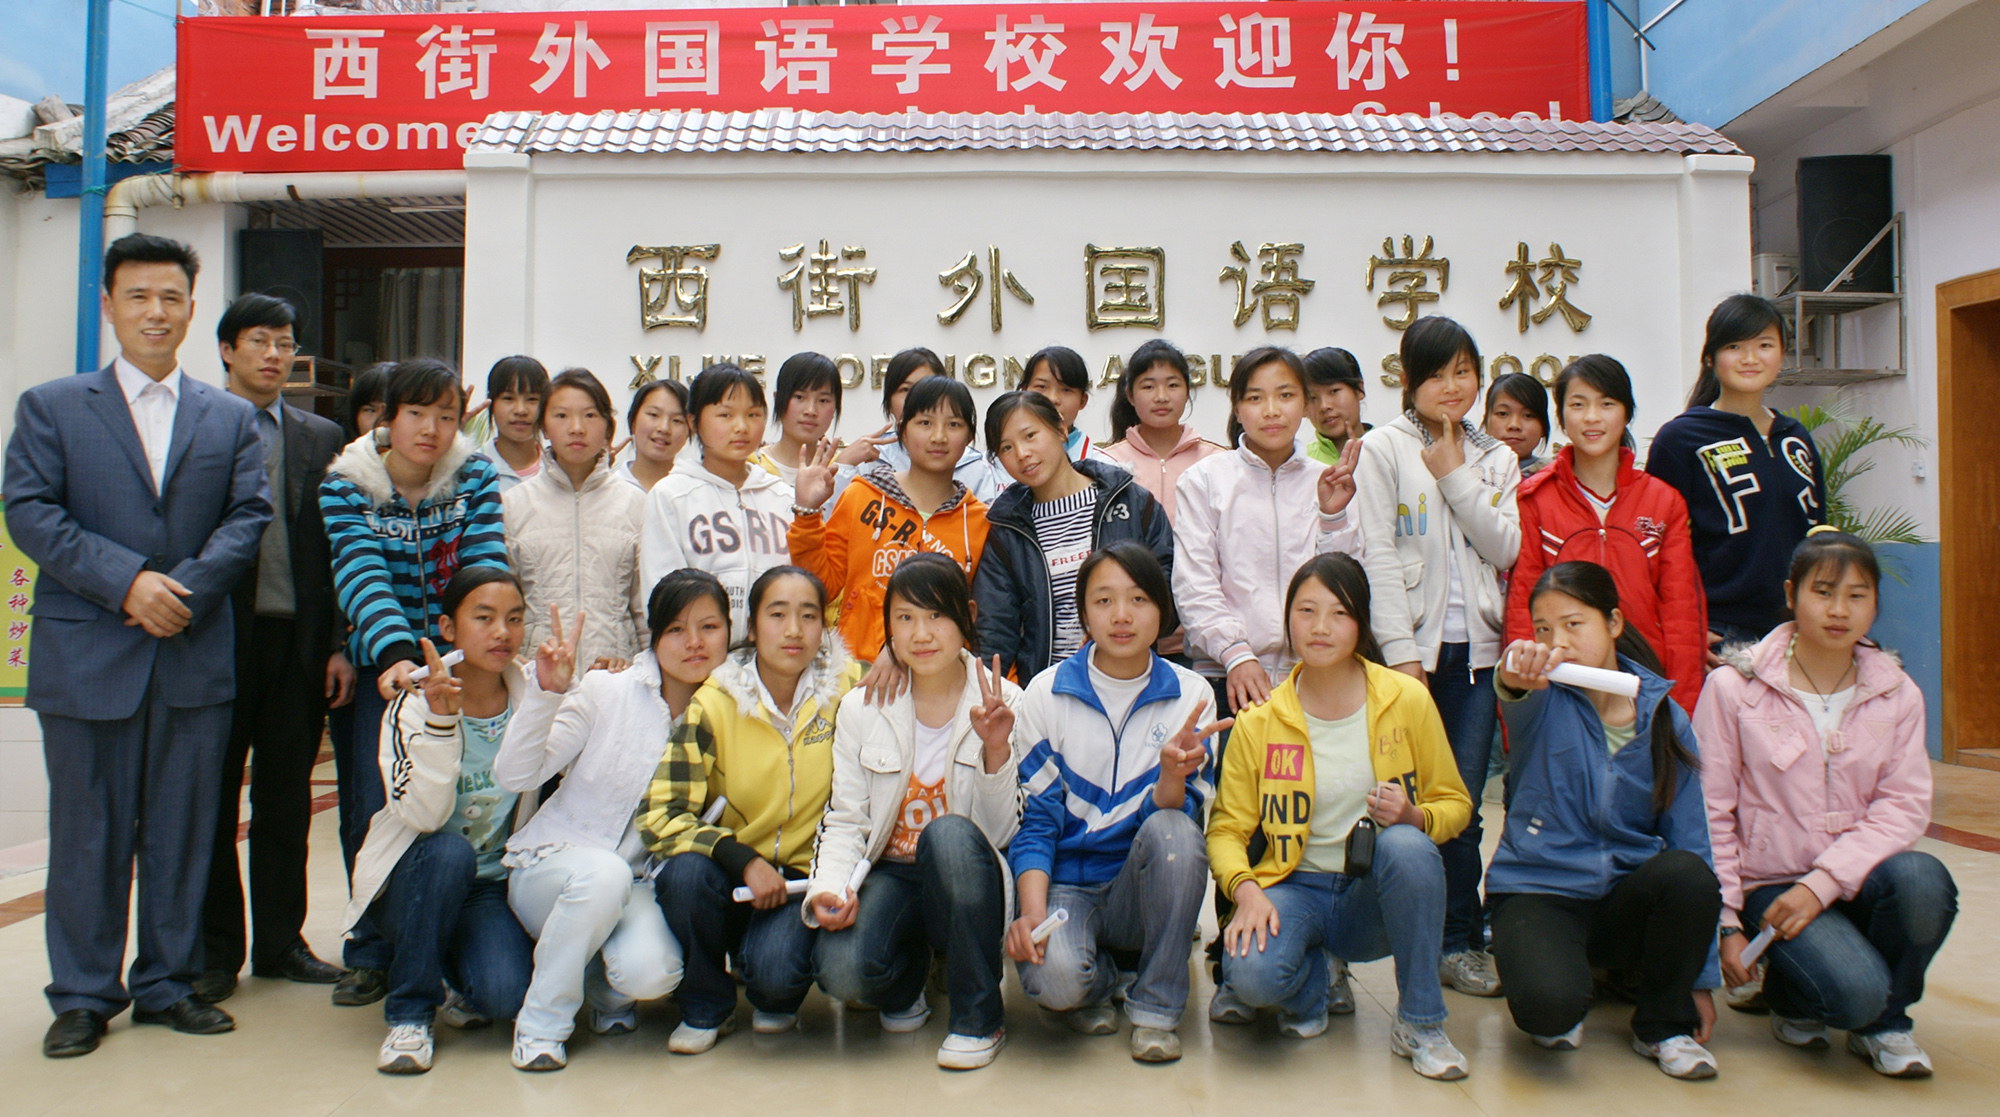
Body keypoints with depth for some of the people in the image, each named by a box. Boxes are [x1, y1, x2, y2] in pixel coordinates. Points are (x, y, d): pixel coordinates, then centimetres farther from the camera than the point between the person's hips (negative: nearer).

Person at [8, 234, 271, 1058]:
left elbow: (249, 517, 3)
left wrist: (185, 586, -13)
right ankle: (83, 995, 19)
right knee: (87, 830, 6)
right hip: (86, 654, -1)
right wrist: (126, 581, -15)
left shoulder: (231, 418, 12)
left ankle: (168, 983, 21)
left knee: (183, 830, 8)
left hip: (196, 654, 2)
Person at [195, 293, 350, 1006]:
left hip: (298, 639, 2)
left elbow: (337, 547, 9)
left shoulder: (320, 439, 11)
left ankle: (280, 942, 21)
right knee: (212, 799, 6)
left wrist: (339, 645, 2)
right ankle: (215, 952, 17)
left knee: (287, 799, 9)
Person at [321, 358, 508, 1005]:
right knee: (371, 807, -1)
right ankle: (373, 953, 16)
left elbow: (485, 562, -11)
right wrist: (396, 653, -36)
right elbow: (362, 577, -20)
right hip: (378, 664, 0)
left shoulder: (475, 475, -1)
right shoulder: (345, 485, -6)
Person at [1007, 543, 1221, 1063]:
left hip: (1145, 888, 1)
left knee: (1173, 831, -32)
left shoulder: (1190, 694, -2)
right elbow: (1034, 817, -5)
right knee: (1054, 977, -32)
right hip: (1066, 881, -1)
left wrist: (1173, 774, -33)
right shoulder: (1047, 693, -4)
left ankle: (1156, 1007, -12)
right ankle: (1097, 979, 7)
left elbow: (1178, 816, -9)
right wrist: (1032, 911, -20)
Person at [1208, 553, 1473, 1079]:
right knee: (1252, 973, -33)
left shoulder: (1408, 701, -3)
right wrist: (1246, 891, -21)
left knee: (1407, 846, -34)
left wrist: (1414, 816, -18)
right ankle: (1308, 980, 8)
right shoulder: (1258, 723, -3)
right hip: (1294, 888, -1)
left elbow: (1455, 803, 6)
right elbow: (1227, 828, -1)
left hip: (1373, 895, 1)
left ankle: (1419, 1021, -14)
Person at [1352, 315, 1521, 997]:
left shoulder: (1496, 458, 15)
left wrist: (1456, 476, -4)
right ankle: (1459, 937, 11)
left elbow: (1506, 550, 2)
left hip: (1476, 647, 3)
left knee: (1461, 803, 2)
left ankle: (1458, 940, 14)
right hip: (1412, 643, -3)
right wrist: (1401, 651, -11)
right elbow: (1378, 556, -5)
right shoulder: (1382, 449, 2)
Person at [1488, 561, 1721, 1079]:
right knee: (1549, 1005, -32)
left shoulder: (1665, 719, 2)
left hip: (1626, 899, 3)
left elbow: (1691, 841, 3)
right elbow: (1516, 702, -31)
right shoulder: (1543, 699, -4)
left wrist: (1700, 976, 2)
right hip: (1538, 894, -3)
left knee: (1687, 873, -30)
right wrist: (1513, 676, -58)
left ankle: (1664, 1025, -3)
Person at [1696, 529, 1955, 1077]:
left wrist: (1824, 880, -20)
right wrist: (1723, 923, -9)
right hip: (1771, 884, -3)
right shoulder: (1734, 688, -5)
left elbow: (1905, 805, -6)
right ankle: (1788, 991, 11)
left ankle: (1886, 1019, -2)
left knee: (1922, 879, -31)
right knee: (1854, 992, -28)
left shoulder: (1897, 694, 4)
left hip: (1858, 878, 4)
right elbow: (1710, 814, -5)